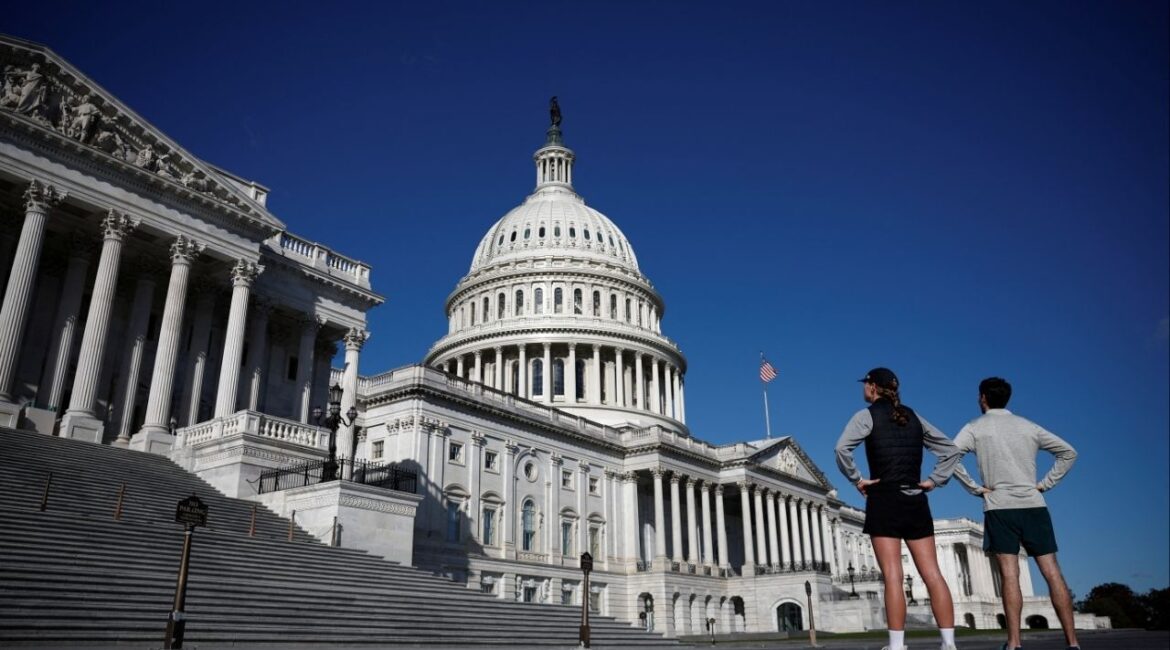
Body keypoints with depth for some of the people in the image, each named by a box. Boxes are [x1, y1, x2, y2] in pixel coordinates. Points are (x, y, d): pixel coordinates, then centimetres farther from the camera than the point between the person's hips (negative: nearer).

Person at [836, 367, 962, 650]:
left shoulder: (867, 415, -2)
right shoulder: (914, 417, 15)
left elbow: (842, 448, -18)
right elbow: (950, 449, 19)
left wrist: (856, 479, -7)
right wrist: (934, 480, 13)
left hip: (884, 499, -5)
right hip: (915, 500, 5)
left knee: (893, 576, -7)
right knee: (932, 574, 3)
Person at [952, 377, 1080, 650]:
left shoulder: (975, 427, 2)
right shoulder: (1029, 426, 13)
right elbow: (1068, 452, 16)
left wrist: (975, 488, -4)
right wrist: (1045, 484, 12)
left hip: (999, 507, -3)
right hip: (1034, 505, 3)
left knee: (1010, 575, -5)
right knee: (1052, 573, 3)